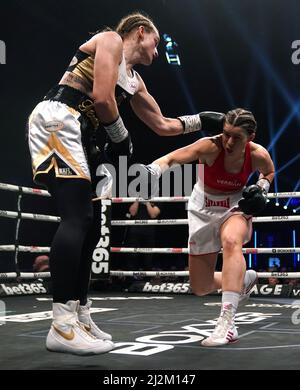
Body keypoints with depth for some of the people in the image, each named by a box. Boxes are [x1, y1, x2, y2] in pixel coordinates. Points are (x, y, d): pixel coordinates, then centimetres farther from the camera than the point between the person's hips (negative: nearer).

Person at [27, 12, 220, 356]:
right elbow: (102, 98, -12)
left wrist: (200, 120, 35)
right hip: (56, 120, -10)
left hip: (77, 134, 10)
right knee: (76, 219, -19)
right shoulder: (110, 40, 3)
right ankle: (62, 327, -22)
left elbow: (162, 125, 34)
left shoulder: (134, 81, 27)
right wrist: (121, 140, -2)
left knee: (86, 224, 6)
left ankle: (80, 318, 12)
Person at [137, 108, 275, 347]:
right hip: (203, 209, 1)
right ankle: (244, 279, 38)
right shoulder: (211, 147, -26)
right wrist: (152, 171, -59)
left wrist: (262, 188, -12)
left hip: (236, 206, -1)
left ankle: (227, 323, -42)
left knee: (231, 241, -40)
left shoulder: (258, 155, -17)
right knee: (200, 288, 7)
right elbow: (172, 158, -39)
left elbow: (269, 172, 8)